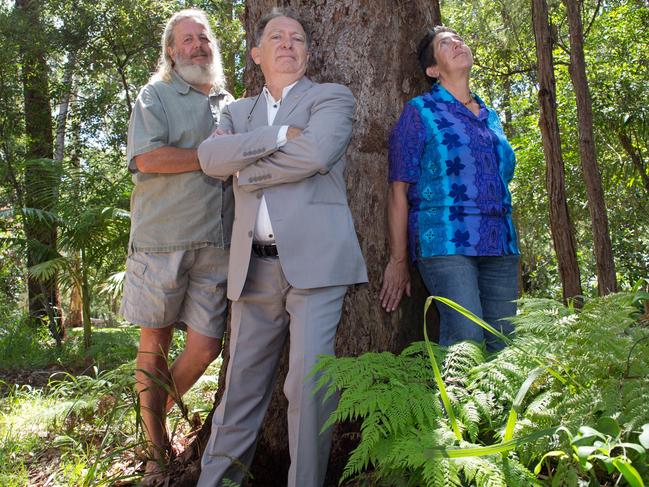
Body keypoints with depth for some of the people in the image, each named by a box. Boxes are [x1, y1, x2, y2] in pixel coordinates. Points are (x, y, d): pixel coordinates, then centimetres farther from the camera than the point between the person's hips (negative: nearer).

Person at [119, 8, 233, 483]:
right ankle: (156, 447, 21)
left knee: (205, 347, -1)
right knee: (155, 342, 5)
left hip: (216, 244, 3)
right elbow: (147, 158, -10)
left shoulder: (231, 105, 20)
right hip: (161, 240, -3)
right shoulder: (156, 96, 7)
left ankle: (159, 416, 26)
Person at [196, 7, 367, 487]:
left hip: (314, 260, -4)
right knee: (242, 382, 8)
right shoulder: (238, 112, 20)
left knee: (309, 378, -10)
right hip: (254, 267, 4)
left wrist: (246, 169, -2)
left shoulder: (332, 97, 8)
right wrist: (280, 135, -10)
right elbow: (210, 156, -1)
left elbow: (316, 153, -13)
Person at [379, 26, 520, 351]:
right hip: (447, 241, -6)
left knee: (504, 348, 3)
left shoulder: (490, 117, 20)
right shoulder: (420, 111, 3)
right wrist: (398, 261, -6)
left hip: (499, 246, 6)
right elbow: (399, 190, -2)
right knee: (466, 351, -16)